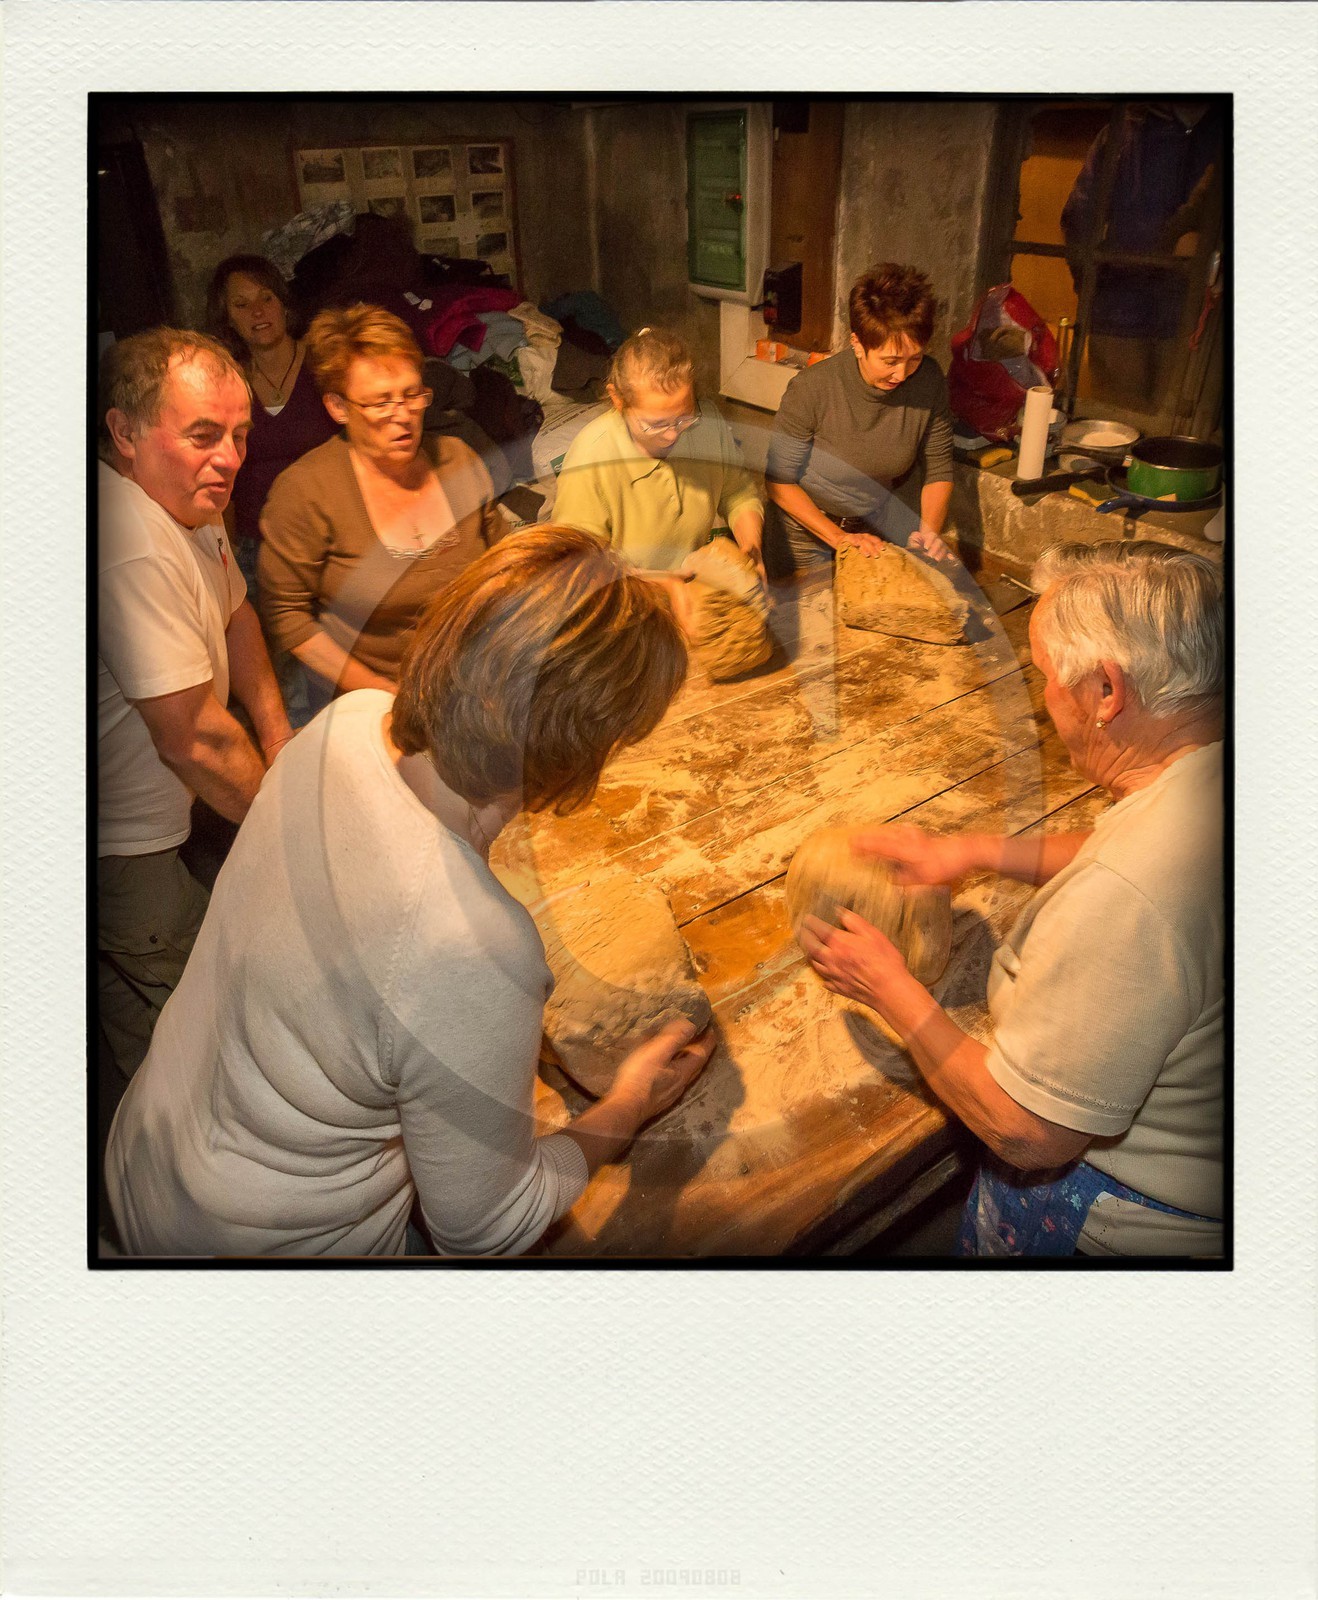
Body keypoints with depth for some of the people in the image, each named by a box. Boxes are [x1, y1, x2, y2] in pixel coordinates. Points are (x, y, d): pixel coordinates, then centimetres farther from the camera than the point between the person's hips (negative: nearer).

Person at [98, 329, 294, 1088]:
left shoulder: (190, 498, 1)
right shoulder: (134, 547, -33)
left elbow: (234, 612, 19)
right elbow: (195, 737, -29)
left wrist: (277, 730, 7)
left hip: (157, 817, 9)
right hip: (122, 851, -9)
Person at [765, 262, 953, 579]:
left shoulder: (929, 381, -17)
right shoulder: (811, 389, -28)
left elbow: (938, 470, -5)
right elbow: (779, 480, -19)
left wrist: (929, 531, -22)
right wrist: (839, 537, -24)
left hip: (876, 523, 3)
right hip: (807, 526, -3)